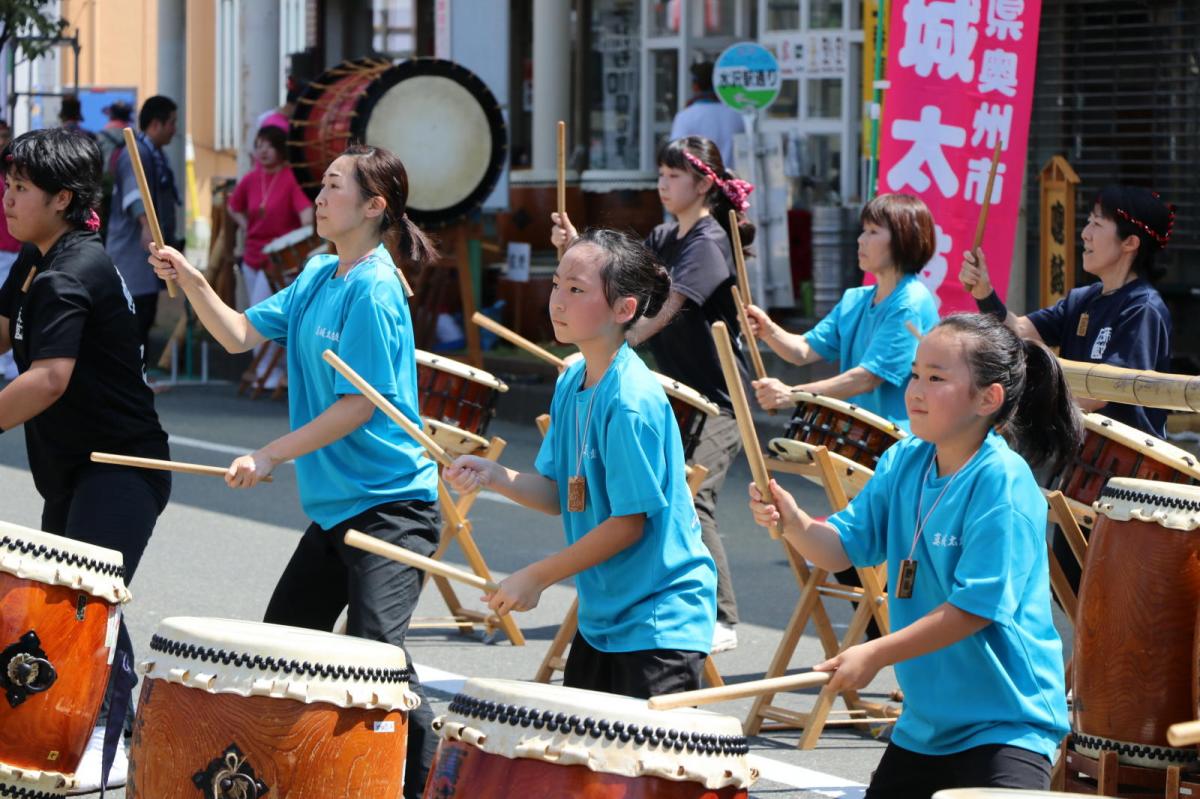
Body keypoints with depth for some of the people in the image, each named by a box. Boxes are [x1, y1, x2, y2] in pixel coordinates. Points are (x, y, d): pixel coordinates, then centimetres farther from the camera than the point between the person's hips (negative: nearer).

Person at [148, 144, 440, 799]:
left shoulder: (373, 291, -18)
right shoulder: (317, 277, 10)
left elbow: (360, 405, -20)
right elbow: (241, 334, 13)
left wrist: (271, 455, -18)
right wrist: (190, 280, -2)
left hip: (390, 505, -10)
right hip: (335, 501, 10)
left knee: (373, 648, -19)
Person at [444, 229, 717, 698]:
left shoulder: (631, 401, -21)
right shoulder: (570, 383, 5)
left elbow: (630, 522, -20)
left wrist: (537, 577, -16)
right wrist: (494, 476, -10)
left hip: (659, 622, -9)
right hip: (601, 615, 9)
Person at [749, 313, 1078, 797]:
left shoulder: (1002, 482, -19)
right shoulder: (903, 462, 3)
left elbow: (976, 606, -23)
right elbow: (843, 549, 5)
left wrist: (876, 654, -23)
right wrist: (793, 523, -16)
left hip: (1006, 720, -8)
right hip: (926, 718, 8)